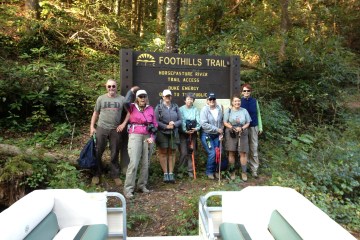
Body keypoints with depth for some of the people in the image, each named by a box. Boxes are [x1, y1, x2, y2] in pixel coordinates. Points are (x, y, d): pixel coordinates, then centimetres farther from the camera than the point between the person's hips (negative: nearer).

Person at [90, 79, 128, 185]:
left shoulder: (122, 99, 2)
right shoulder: (101, 98, 4)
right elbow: (95, 113, 9)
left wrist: (123, 124, -2)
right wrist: (92, 127, 3)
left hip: (116, 130, 0)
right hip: (101, 129, 0)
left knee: (115, 154, 8)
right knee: (98, 152, 5)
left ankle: (115, 175, 21)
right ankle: (96, 174, 21)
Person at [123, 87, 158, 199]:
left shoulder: (150, 109, 10)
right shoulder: (132, 107, 3)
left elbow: (155, 125, 12)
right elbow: (126, 102, -20)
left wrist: (152, 137, -1)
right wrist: (132, 90, -4)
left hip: (147, 137, 4)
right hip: (135, 136, -4)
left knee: (146, 163, 7)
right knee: (134, 163, -11)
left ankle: (142, 185, 22)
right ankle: (128, 189, -3)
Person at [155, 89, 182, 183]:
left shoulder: (175, 107, 9)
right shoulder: (159, 107, 0)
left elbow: (180, 120, 7)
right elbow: (156, 121, -8)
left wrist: (174, 124, -13)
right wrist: (166, 126, -15)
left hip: (174, 133, 3)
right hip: (162, 133, -2)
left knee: (172, 153, 5)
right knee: (163, 153, 1)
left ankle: (171, 173, 11)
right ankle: (165, 173, 9)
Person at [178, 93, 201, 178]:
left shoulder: (195, 110, 7)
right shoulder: (181, 109, -1)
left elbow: (198, 121, 0)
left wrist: (196, 129, -17)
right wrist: (185, 130, -20)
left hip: (193, 133, 3)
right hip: (183, 133, -3)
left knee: (191, 153, 8)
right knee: (184, 153, -6)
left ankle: (190, 170, 17)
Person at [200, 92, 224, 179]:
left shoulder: (219, 109, 1)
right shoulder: (204, 110, -12)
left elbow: (221, 122, 9)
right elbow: (203, 124, -20)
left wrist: (221, 133, 1)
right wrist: (217, 129, -18)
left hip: (216, 136, 5)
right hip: (206, 135, -5)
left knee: (217, 153, 5)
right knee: (212, 153, -10)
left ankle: (214, 170, 26)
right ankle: (209, 172, 11)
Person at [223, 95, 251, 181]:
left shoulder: (244, 111, 6)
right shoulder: (228, 111, 1)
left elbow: (248, 123, 6)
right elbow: (225, 122, -2)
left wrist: (242, 128, -13)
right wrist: (233, 128, -16)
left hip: (242, 134, 1)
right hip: (231, 134, -1)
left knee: (243, 153, 0)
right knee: (231, 153, 4)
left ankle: (244, 172, 10)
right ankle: (232, 171, 18)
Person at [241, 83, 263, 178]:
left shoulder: (255, 101, 4)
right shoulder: (240, 101, 0)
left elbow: (258, 114, 8)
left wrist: (260, 127, 5)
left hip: (253, 127, 1)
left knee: (254, 149, 2)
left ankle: (254, 169, 8)